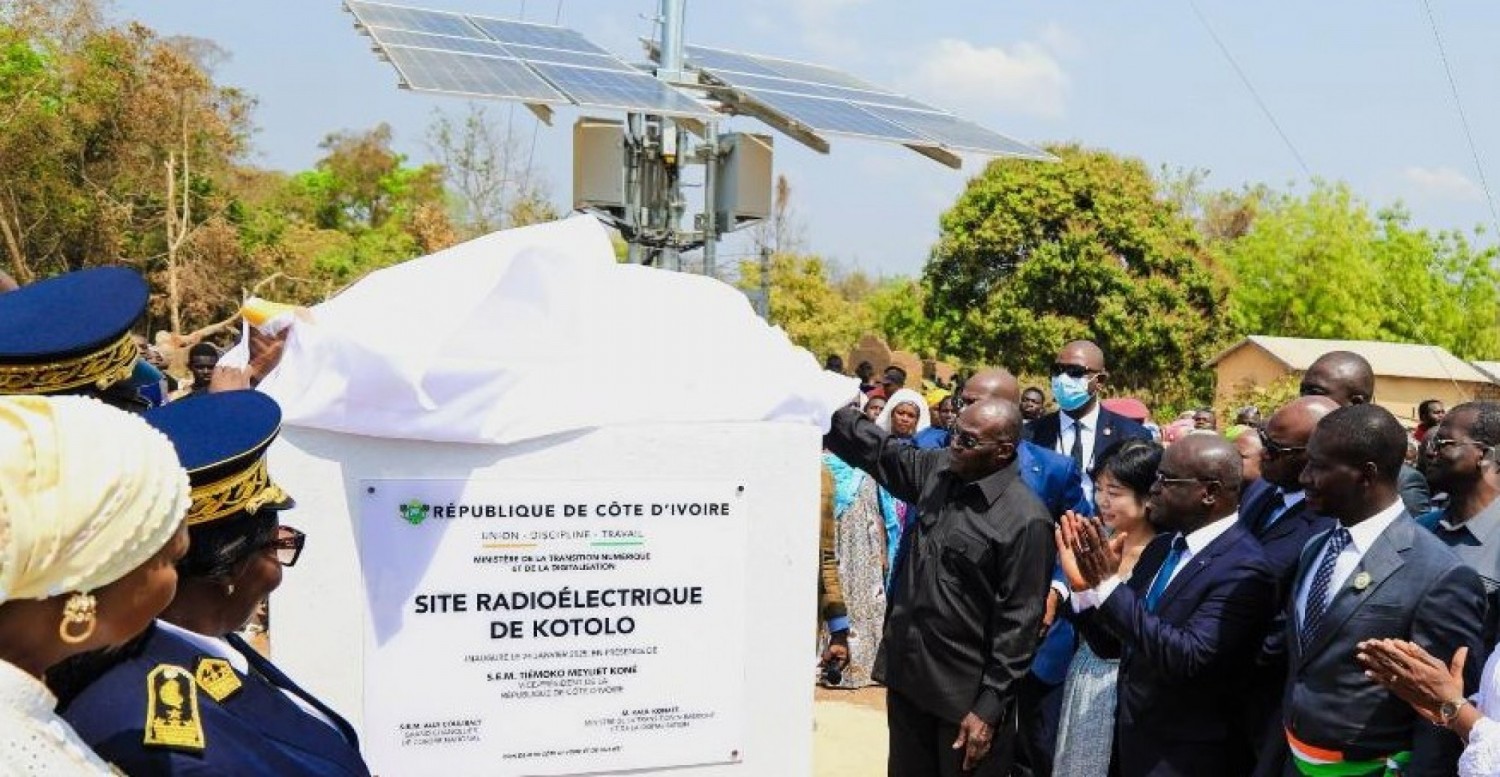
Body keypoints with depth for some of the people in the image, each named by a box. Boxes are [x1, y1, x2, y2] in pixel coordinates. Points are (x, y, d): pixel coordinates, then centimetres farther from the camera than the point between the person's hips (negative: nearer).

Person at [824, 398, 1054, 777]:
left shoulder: (1025, 519, -18)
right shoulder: (936, 471, 1)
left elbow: (1019, 624, -17)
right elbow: (877, 448, 10)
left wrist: (990, 707, -16)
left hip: (966, 692, -6)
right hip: (908, 672, 6)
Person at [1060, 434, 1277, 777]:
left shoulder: (1244, 569, -19)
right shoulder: (1161, 546, 5)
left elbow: (1188, 658, -29)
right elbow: (1113, 644, 7)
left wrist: (1109, 585, -29)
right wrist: (1086, 585, -10)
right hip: (1129, 739, 7)